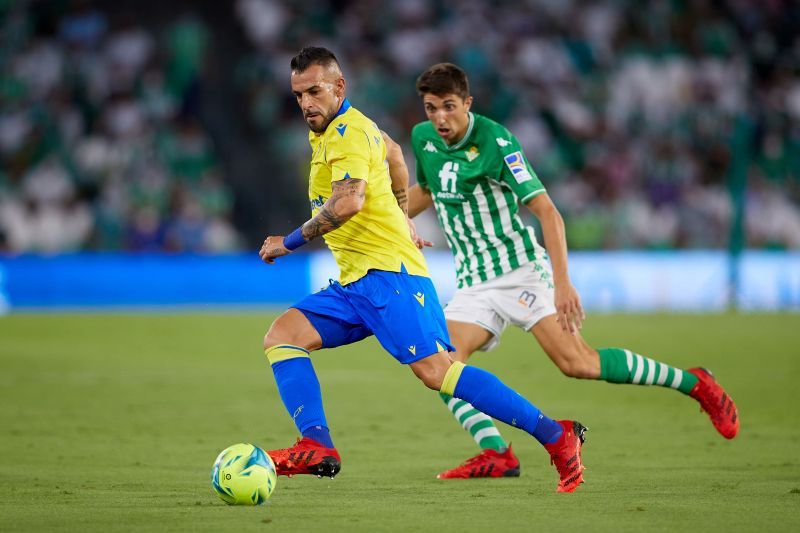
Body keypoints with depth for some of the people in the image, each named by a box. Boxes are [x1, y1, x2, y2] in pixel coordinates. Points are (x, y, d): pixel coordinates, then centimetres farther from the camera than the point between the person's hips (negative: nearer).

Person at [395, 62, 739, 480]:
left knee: (577, 363, -19)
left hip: (519, 269, -7)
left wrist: (562, 281, -28)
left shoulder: (494, 141, -17)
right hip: (473, 283, 7)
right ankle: (496, 454, -12)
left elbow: (546, 211, -20)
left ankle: (693, 382, -6)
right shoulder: (423, 139, 4)